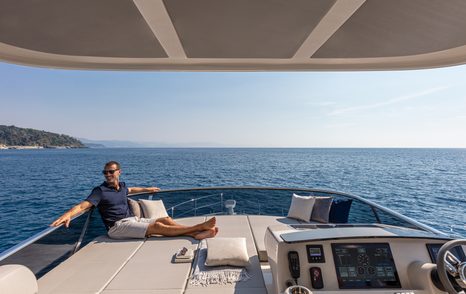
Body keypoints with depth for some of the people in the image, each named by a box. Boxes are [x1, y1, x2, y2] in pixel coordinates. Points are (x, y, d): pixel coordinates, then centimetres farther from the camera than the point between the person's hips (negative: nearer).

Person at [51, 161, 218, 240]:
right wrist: (68, 214, -42)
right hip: (118, 226, -7)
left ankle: (197, 234, -23)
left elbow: (130, 190, 35)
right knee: (158, 227, -23)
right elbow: (83, 205, -21)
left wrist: (147, 189, 48)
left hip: (133, 220, 7)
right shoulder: (100, 191, -7)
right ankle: (200, 227, -26)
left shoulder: (121, 186, 13)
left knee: (166, 219, -12)